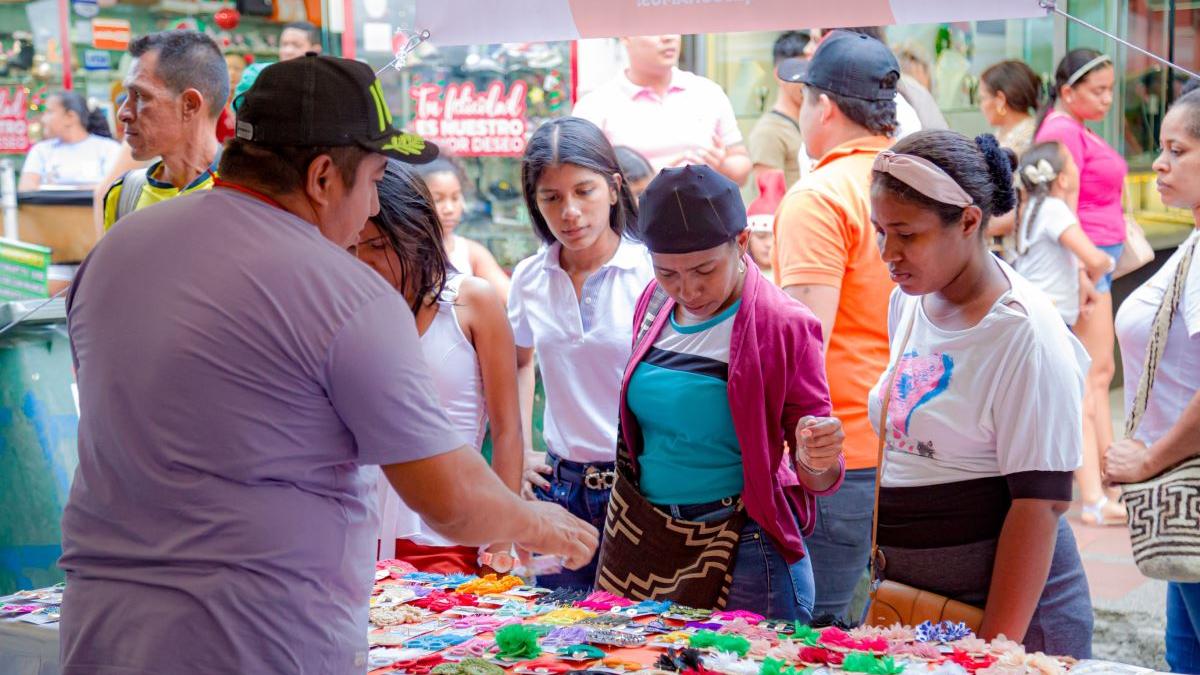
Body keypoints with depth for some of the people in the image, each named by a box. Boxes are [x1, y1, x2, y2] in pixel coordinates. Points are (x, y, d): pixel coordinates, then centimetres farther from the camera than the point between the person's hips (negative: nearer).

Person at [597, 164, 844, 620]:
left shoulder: (784, 327, -11)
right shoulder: (654, 305, 4)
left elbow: (815, 479, -6)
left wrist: (817, 461, -27)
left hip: (746, 555, -5)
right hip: (644, 546, 5)